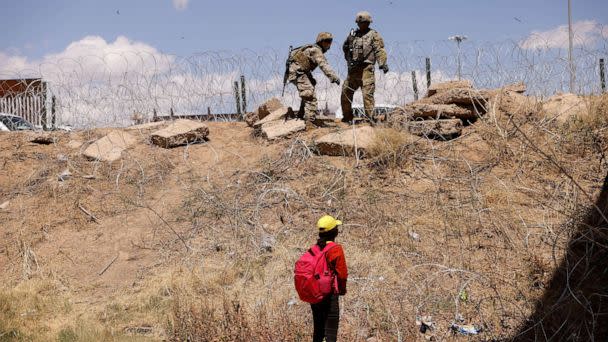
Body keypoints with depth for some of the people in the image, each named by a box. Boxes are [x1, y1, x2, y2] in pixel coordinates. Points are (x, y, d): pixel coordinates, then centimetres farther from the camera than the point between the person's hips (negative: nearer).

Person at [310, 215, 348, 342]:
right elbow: (342, 273, -13)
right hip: (330, 294, -6)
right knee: (330, 331, -4)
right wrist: (342, 289, 4)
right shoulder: (336, 249, -14)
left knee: (318, 329, 18)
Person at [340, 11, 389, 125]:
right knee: (345, 92, 10)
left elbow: (380, 50, -8)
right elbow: (345, 47, 33)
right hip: (353, 70, 6)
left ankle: (370, 117, -13)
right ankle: (347, 116, 25)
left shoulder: (374, 35, 3)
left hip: (366, 69, -6)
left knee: (367, 94, -14)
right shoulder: (353, 35, 18)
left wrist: (382, 63, -23)